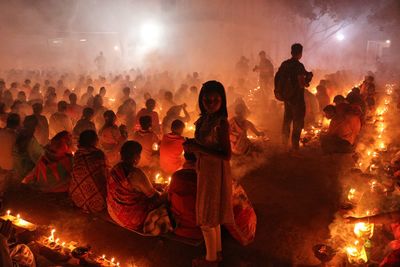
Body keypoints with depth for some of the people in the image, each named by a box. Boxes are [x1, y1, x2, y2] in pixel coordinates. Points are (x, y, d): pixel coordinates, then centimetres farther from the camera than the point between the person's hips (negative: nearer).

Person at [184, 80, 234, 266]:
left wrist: (198, 148, -27)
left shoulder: (221, 122, -23)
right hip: (205, 170, 8)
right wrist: (192, 145, -5)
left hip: (215, 172, -8)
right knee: (212, 213, 22)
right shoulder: (205, 119, 1)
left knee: (206, 217, 6)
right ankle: (217, 249, 39)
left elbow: (226, 155, -25)